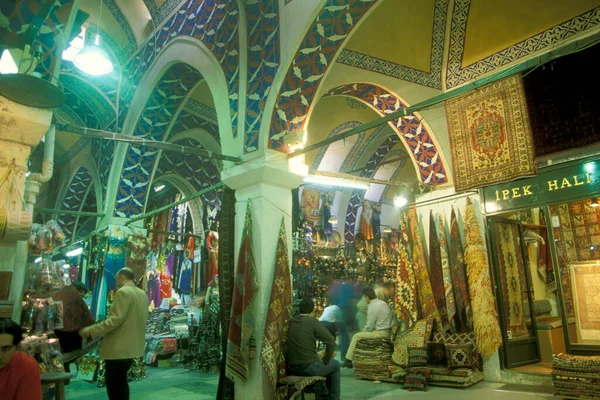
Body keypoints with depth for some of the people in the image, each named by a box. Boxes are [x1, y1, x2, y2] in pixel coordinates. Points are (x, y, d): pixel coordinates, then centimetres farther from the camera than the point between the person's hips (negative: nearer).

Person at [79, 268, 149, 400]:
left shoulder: (123, 292, -15)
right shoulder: (143, 294, 11)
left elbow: (116, 319, -22)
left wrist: (91, 331, -17)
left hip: (118, 349, -9)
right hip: (132, 346, 9)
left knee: (114, 387, 0)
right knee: (121, 383, 22)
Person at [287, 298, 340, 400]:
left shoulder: (291, 321, 6)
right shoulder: (313, 321, -10)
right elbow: (331, 342, -15)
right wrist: (325, 360, 0)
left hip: (291, 368, 6)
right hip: (308, 367, -6)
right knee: (335, 364, 22)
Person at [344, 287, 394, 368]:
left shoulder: (372, 307, -17)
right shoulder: (383, 303, 10)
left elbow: (369, 326, -17)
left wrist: (364, 330, 7)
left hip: (380, 333, -9)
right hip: (388, 331, 9)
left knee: (356, 337, -1)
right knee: (360, 334, 22)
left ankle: (348, 360, 4)